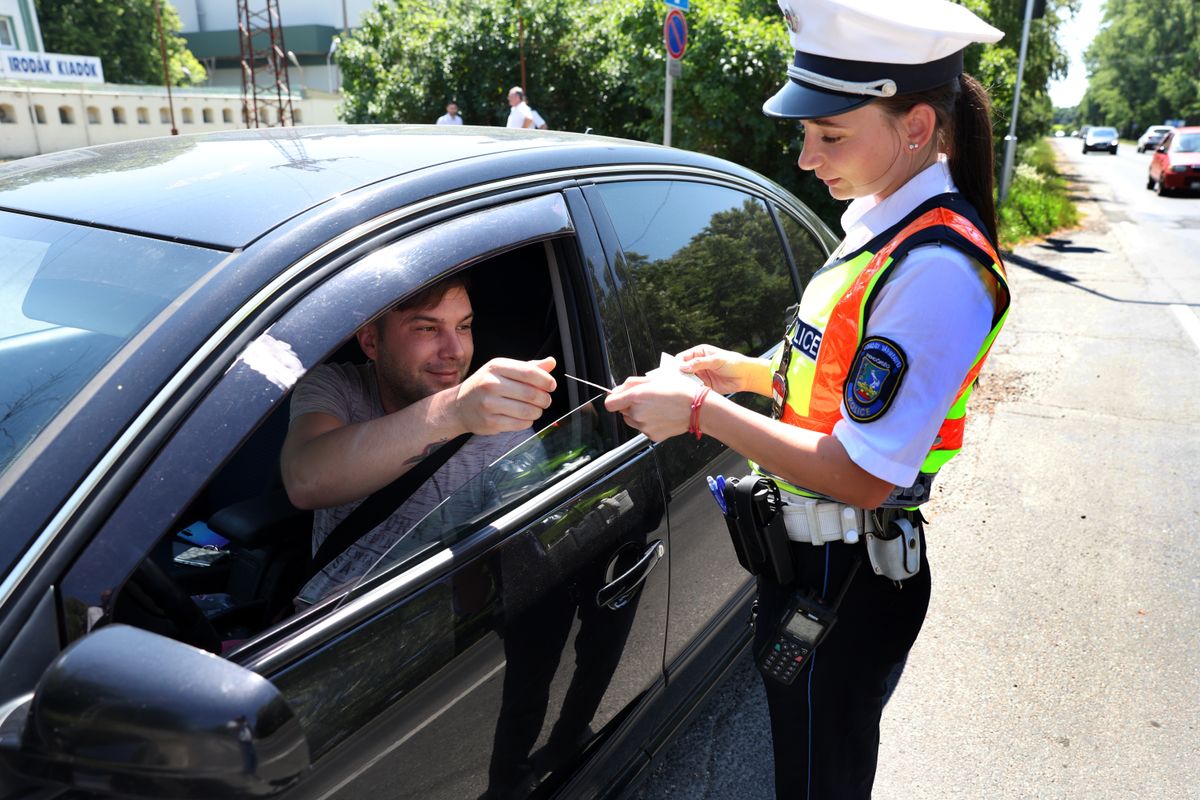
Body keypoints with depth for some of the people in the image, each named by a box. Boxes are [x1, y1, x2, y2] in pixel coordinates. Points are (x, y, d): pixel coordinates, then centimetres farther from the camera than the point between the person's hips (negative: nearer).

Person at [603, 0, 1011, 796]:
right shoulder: (885, 218, 4)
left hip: (844, 582, -8)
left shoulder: (935, 270, -26)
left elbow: (863, 478, -26)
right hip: (809, 552, 9)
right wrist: (750, 372, 1)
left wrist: (703, 413, -21)